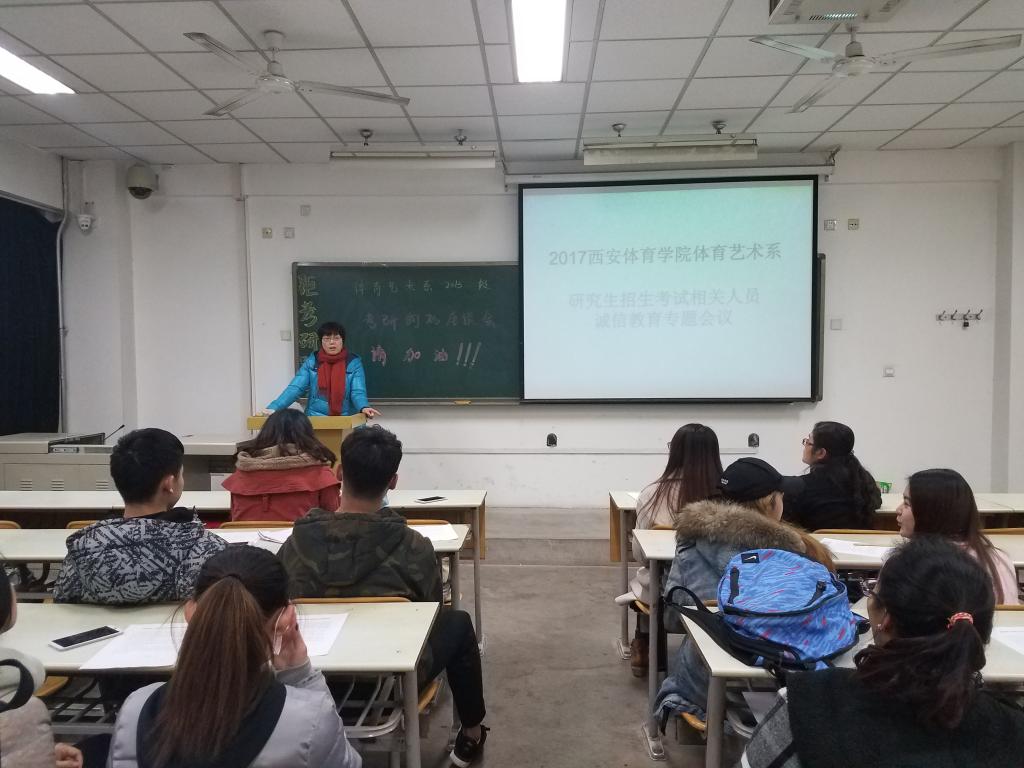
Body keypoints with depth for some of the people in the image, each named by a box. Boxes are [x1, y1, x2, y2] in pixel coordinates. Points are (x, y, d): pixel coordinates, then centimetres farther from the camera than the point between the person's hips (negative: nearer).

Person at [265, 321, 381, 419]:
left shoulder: (353, 362, 1)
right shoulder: (312, 361, 5)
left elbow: (358, 392, -7)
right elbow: (295, 388, -2)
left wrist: (364, 408, -29)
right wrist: (274, 408, -16)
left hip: (346, 420, -1)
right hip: (315, 420, 1)